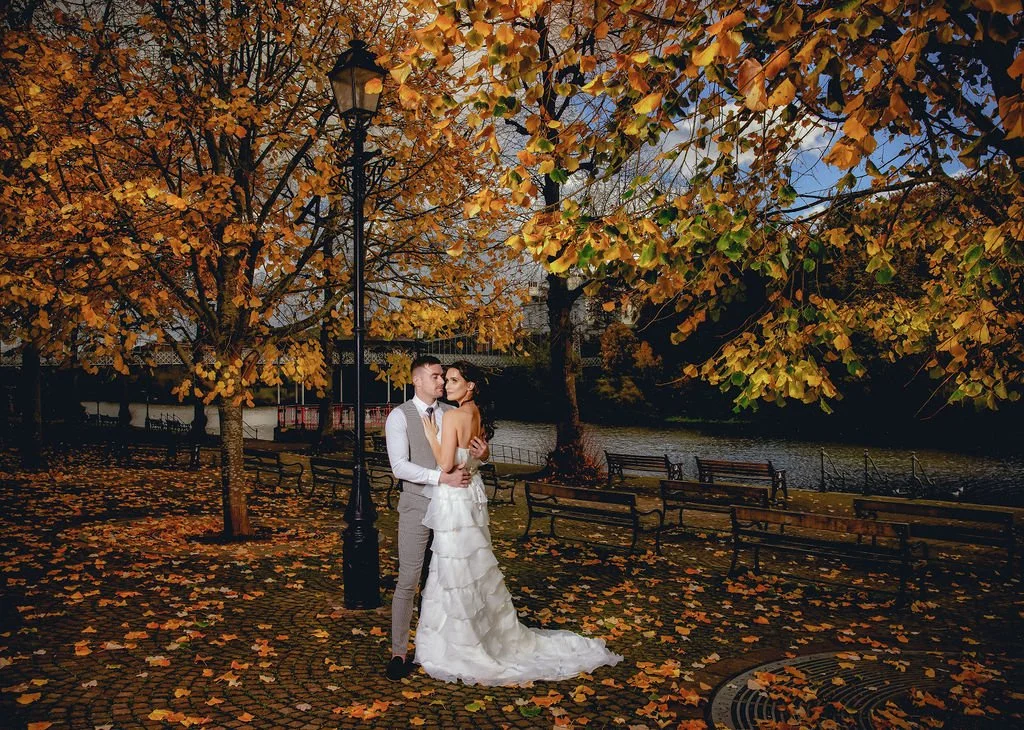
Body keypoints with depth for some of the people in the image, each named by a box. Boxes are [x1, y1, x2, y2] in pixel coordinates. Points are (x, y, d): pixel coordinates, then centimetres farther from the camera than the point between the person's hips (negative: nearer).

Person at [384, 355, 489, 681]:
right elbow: (400, 467, -17)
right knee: (408, 580, -1)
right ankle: (399, 653, 13)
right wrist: (442, 477, -25)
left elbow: (469, 453, 11)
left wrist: (483, 453, -14)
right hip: (417, 506, -4)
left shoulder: (452, 413, 5)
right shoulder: (399, 416, -8)